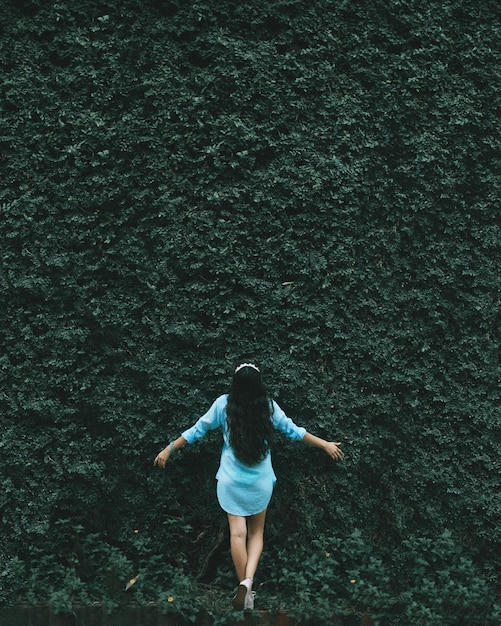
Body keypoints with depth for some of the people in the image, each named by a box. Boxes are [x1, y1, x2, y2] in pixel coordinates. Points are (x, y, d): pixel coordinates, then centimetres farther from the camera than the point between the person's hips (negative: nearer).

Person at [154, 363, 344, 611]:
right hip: (261, 481, 1)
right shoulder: (268, 406, -6)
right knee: (257, 532, 11)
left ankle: (243, 586, 4)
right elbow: (293, 431, 4)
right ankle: (248, 580, -10)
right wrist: (325, 445, 17)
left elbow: (198, 430, -1)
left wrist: (169, 449, 12)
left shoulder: (223, 404, -8)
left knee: (238, 532, 4)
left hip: (231, 480, -1)